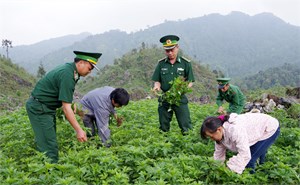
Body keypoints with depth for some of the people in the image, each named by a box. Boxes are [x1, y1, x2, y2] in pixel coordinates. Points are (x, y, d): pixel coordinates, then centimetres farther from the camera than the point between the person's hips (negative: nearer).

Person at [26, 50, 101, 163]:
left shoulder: (69, 68, 5)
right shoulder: (67, 75, -24)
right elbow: (66, 108, -26)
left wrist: (72, 104, 0)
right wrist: (78, 130, -25)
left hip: (46, 107, 10)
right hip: (39, 108, -10)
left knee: (50, 142, 11)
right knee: (49, 146, -11)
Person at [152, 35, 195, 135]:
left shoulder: (185, 63, 0)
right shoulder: (161, 63, 6)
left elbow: (190, 82, 2)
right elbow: (157, 81, 10)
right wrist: (157, 86, -13)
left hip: (180, 99, -2)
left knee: (186, 128, -3)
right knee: (163, 129, 11)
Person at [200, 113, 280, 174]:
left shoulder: (235, 130, -39)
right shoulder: (221, 132, -11)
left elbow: (245, 155, -40)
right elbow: (219, 154, 0)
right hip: (258, 130, 8)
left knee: (248, 161, -13)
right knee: (245, 160, 6)